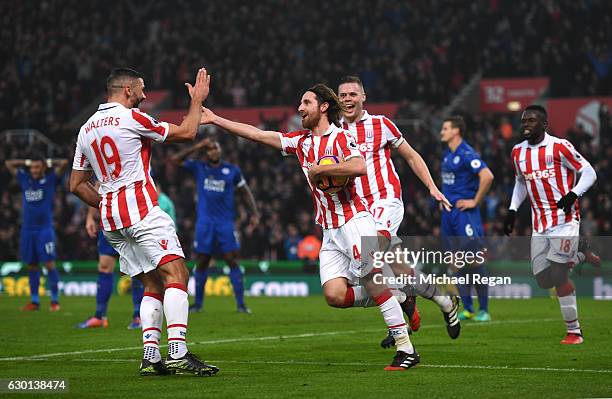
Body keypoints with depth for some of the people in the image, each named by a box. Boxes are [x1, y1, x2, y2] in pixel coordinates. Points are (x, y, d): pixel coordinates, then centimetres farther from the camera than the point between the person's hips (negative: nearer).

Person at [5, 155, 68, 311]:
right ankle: (34, 301, 14)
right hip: (27, 229, 4)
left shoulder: (50, 180, 2)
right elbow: (8, 163, 21)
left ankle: (55, 300, -5)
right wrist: (26, 163, 17)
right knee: (31, 266, 8)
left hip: (45, 229, -4)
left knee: (49, 264, -8)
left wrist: (49, 163, 6)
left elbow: (64, 163, -7)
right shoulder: (25, 180, 12)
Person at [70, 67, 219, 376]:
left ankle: (150, 356, -2)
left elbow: (76, 184, 21)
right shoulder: (130, 117, -5)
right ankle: (178, 353, -27)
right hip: (140, 208, -8)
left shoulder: (86, 129, 18)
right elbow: (186, 132, 1)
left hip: (111, 220, 8)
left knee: (153, 285, 10)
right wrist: (197, 100, 15)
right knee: (176, 274, -13)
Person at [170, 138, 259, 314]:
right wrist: (197, 147, -5)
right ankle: (198, 303, 15)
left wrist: (254, 212, 2)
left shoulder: (232, 170, 6)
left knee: (232, 261, -8)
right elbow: (175, 159, 0)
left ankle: (241, 303, -8)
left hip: (226, 223, -1)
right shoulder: (198, 167, 6)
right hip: (204, 223, 1)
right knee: (202, 262, 5)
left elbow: (245, 191, 13)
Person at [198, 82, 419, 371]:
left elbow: (358, 166, -25)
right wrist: (215, 119, 18)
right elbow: (258, 134, 19)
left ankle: (406, 349, -11)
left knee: (370, 281, -18)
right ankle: (398, 298, 11)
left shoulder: (340, 137, -6)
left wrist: (319, 170, -14)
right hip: (329, 231, 7)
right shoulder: (301, 141, 16)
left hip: (354, 220, -7)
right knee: (334, 295, -10)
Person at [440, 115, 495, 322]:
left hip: (464, 212, -9)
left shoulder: (467, 154, -13)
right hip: (449, 212, 9)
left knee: (474, 261, -6)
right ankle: (467, 309, 13)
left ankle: (483, 310, 0)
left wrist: (475, 201, -17)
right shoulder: (447, 154, 14)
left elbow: (487, 176, -24)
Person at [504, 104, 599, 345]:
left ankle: (574, 332, 0)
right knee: (543, 280, 0)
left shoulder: (559, 147, -8)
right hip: (540, 225, 6)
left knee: (558, 275, -13)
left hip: (564, 220, -6)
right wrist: (512, 210, 15)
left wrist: (573, 194, -21)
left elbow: (589, 173, -5)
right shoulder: (518, 152, 11)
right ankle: (582, 257, 26)